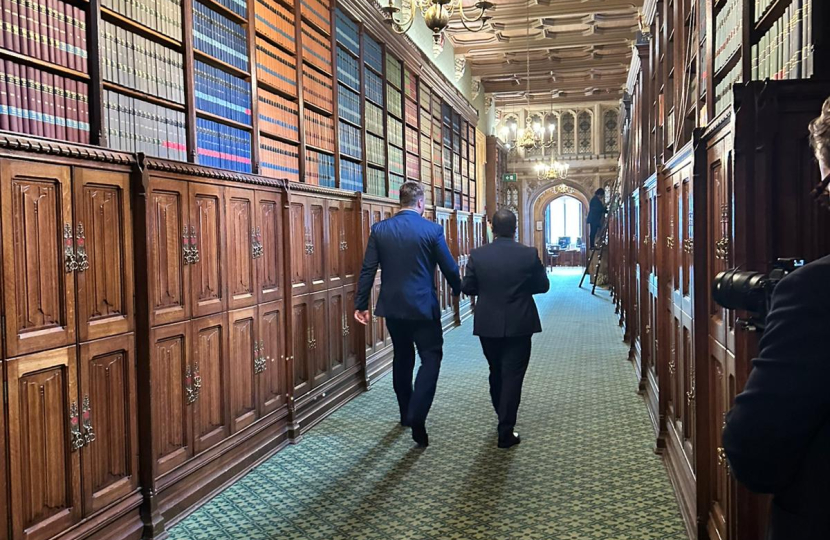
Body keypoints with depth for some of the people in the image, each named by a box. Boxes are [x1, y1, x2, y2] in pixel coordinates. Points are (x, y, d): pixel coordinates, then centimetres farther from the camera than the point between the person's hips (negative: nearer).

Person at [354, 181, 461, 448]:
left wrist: (360, 304, 4)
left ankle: (406, 413, 30)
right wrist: (458, 290, 17)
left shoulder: (379, 229, -1)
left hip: (392, 306, 4)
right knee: (430, 358, 3)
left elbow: (367, 270, -2)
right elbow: (449, 267, -3)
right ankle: (417, 418, -11)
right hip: (423, 306, -4)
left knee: (402, 357, 19)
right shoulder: (432, 229, -9)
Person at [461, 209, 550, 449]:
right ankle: (505, 433, 3)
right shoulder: (529, 254, -10)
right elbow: (543, 286, 0)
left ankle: (503, 418, 38)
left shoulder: (477, 255, -7)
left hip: (488, 325, 2)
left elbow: (467, 288, -2)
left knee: (496, 373, 21)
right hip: (519, 326, -2)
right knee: (512, 377, 3)